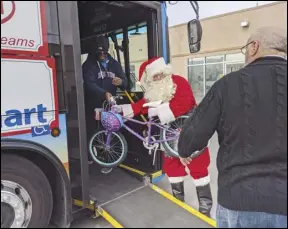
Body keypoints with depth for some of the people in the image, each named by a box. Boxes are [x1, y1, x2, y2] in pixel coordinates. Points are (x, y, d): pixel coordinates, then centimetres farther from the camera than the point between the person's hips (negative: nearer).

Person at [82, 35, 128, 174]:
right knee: (91, 132, 3)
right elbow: (89, 84, -20)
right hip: (93, 105, -2)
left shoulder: (114, 64, 11)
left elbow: (125, 82, 9)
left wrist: (121, 81, -17)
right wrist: (104, 93, -36)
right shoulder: (89, 64, -3)